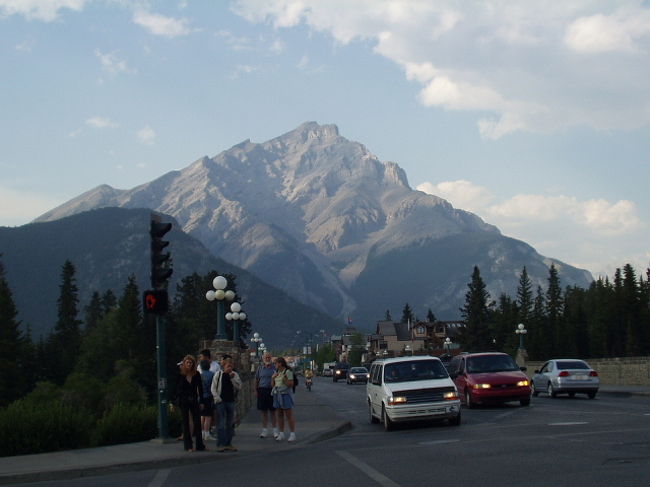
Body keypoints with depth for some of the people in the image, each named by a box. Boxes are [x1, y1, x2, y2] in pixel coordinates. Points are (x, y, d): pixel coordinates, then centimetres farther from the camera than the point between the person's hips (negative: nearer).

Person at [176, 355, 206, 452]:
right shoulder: (180, 375, -4)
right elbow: (176, 389, -2)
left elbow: (200, 388, 6)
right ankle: (188, 446, 7)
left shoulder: (196, 375, 1)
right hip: (184, 402, -2)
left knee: (197, 422, -1)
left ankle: (199, 445, 4)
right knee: (186, 423, 3)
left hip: (194, 401, 2)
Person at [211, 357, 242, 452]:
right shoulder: (218, 374, 0)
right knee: (221, 424, -6)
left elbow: (239, 387, -1)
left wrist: (232, 378, -11)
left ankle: (228, 444, 15)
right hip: (221, 402, -3)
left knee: (230, 424, 7)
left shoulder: (235, 375, 7)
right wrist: (217, 398, -9)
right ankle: (220, 444, -3)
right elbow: (213, 388, 0)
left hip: (231, 401, 4)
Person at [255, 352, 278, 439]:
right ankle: (265, 430, 15)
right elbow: (256, 380, 12)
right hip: (262, 391, 2)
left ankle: (275, 430, 10)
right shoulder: (260, 368, 8)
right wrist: (255, 390, 5)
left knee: (273, 411, 2)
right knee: (263, 411, 7)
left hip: (272, 391, -2)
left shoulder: (274, 368, 2)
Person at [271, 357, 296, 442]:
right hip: (277, 395, 7)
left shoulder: (288, 372, -11)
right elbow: (273, 385, 12)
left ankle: (292, 434, -1)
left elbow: (291, 384, -15)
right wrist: (273, 378, -4)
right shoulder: (276, 372, 10)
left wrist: (284, 379, -25)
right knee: (279, 415, 6)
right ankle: (281, 434, 11)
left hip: (286, 395, -7)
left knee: (289, 416, -5)